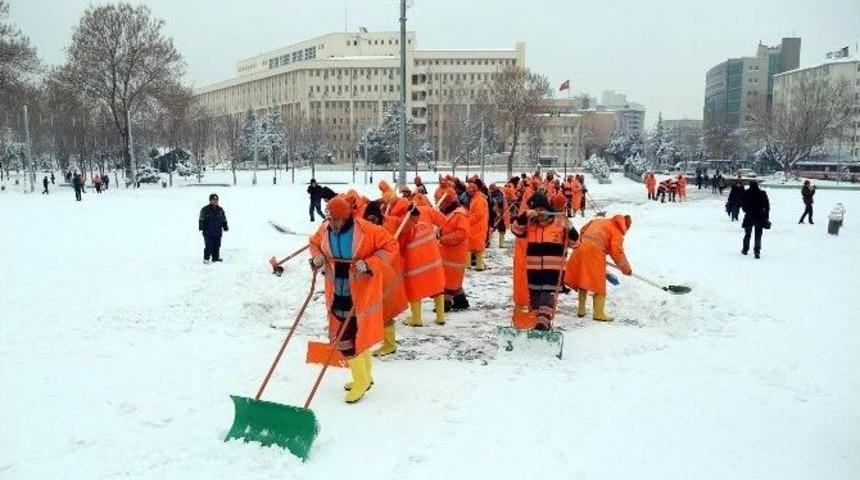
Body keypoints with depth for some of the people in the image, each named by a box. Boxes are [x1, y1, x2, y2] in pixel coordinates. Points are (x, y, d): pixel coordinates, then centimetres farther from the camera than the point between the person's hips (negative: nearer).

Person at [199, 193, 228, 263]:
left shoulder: (220, 210, 11)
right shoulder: (205, 210, -3)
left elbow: (224, 220, 19)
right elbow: (201, 220, -5)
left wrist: (225, 228, 16)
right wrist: (201, 228, -12)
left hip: (218, 233, 4)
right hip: (208, 233, -4)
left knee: (217, 246, 8)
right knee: (208, 246, -8)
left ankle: (216, 258, 20)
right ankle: (206, 259, -1)